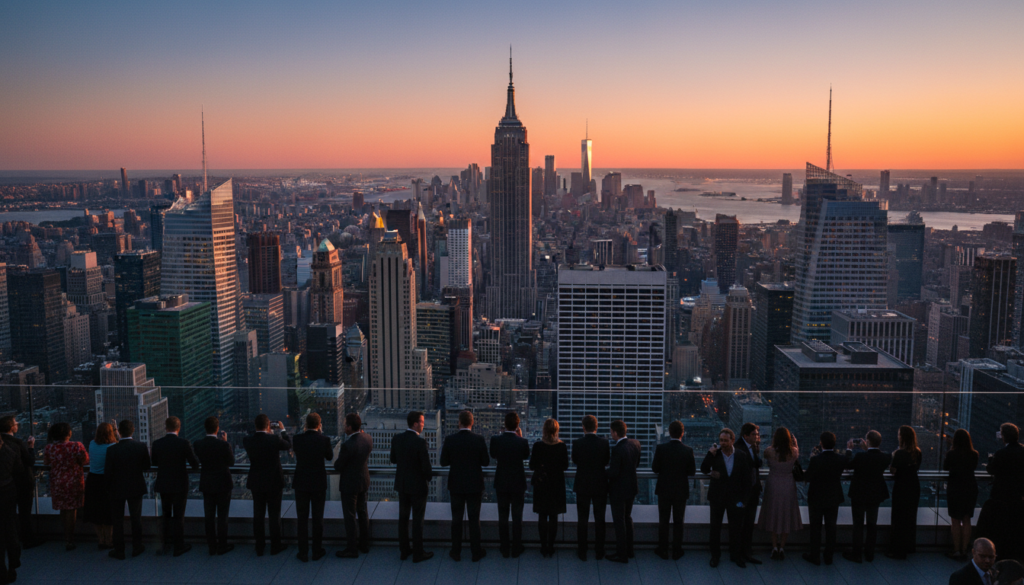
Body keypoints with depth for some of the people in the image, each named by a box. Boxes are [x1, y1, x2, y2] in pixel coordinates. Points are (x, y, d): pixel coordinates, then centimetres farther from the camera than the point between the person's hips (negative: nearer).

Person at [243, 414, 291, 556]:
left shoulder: (247, 441, -9)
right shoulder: (274, 439, -19)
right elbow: (288, 445, 0)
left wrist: (268, 433, 15)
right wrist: (282, 430, 13)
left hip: (256, 483, 3)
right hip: (274, 483, -3)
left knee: (258, 515, 12)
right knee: (274, 515, 9)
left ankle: (260, 547, 19)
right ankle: (275, 546, 18)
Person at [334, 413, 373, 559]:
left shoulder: (348, 445, -29)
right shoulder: (367, 439, -7)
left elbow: (338, 466, -19)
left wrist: (339, 455, 1)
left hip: (350, 484, -7)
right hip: (364, 481, 8)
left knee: (350, 516, 6)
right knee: (363, 513, 20)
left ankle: (352, 549, 15)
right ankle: (364, 543, 32)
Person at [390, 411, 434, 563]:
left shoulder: (396, 439, -5)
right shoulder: (420, 442, -23)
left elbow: (393, 460, 7)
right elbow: (427, 466, -20)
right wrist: (429, 476, 0)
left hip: (402, 484, 5)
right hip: (418, 485, -5)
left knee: (403, 518, 16)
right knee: (418, 520, 6)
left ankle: (404, 550, 26)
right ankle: (418, 553, 15)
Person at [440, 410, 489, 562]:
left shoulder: (450, 440, -11)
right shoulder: (479, 440, -13)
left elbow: (444, 462, -5)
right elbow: (486, 462, -6)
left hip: (456, 485, 1)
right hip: (475, 485, 0)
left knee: (456, 519, 12)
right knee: (474, 519, 9)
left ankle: (456, 552, 19)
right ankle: (476, 552, 17)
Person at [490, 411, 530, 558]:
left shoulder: (496, 440, -14)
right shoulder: (523, 442, -17)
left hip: (501, 483, 1)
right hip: (518, 484, -1)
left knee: (503, 517, 12)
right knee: (517, 517, 11)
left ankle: (505, 549, 19)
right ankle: (516, 549, 18)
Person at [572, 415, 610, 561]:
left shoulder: (577, 443, -13)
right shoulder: (604, 442, -11)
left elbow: (574, 461, 1)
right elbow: (607, 462, 1)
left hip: (582, 486, -1)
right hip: (600, 486, 1)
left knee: (582, 520, 9)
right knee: (600, 520, 12)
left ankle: (582, 552, 14)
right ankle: (599, 552, 18)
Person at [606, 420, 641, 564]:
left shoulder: (617, 449, -28)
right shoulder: (636, 444, -4)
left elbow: (613, 473, -25)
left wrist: (605, 472, -6)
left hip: (618, 490, -8)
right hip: (632, 488, 8)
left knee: (619, 522, 5)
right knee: (627, 518, 22)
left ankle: (622, 555, 14)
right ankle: (629, 550, 33)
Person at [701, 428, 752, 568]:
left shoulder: (742, 456, -6)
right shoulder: (714, 453, -7)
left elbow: (746, 478, -2)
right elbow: (704, 470, -10)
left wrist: (744, 498, -4)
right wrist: (710, 455, -23)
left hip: (735, 497, 0)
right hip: (717, 497, 0)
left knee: (735, 527, 10)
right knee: (715, 527, 9)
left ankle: (735, 555, 27)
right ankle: (715, 555, 23)